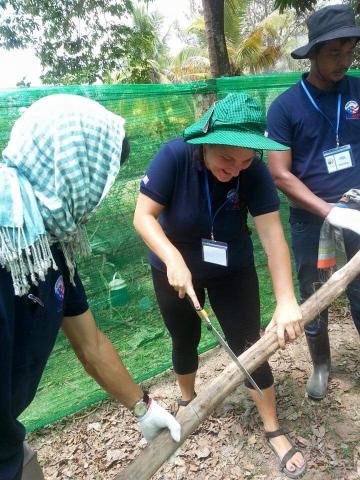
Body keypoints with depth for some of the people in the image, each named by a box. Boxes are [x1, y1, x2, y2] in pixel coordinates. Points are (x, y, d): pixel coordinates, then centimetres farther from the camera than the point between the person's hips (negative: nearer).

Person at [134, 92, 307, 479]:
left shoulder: (254, 172, -22)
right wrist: (174, 259, -40)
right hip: (174, 268, 0)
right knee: (185, 340, 16)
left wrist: (286, 301, -35)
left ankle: (274, 430, 23)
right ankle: (187, 399, 47)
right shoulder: (175, 156, -26)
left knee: (249, 344, 3)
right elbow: (143, 215, -25)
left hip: (232, 269, 1)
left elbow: (272, 233, -28)